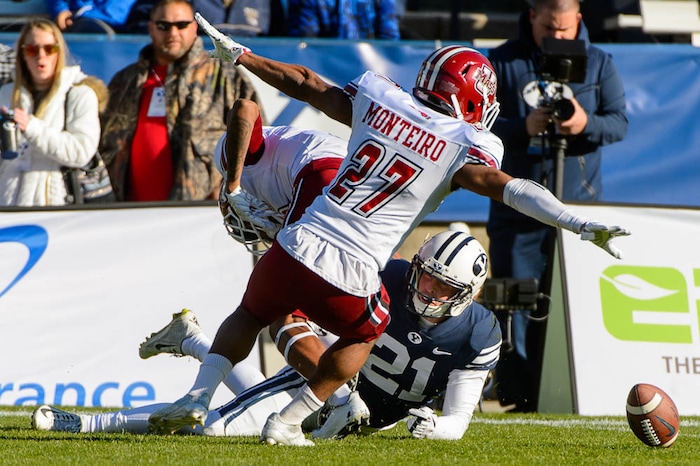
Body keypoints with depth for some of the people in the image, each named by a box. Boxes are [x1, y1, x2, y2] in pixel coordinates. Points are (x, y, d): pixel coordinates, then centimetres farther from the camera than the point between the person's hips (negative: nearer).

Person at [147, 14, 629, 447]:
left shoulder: (380, 99, 9)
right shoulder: (463, 146, -3)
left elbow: (306, 84, 19)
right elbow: (508, 187, -18)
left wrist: (238, 54, 32)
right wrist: (582, 224, -23)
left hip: (296, 249, 3)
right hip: (350, 278, -3)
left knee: (250, 316, 31)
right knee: (364, 335, 30)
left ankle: (198, 397, 15)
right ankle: (287, 422, 27)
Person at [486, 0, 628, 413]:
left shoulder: (599, 63, 8)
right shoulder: (503, 63, 3)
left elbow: (620, 122, 1)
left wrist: (586, 124, -20)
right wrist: (522, 127, -21)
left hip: (580, 206, 1)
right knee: (517, 305, -4)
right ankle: (519, 396, 0)